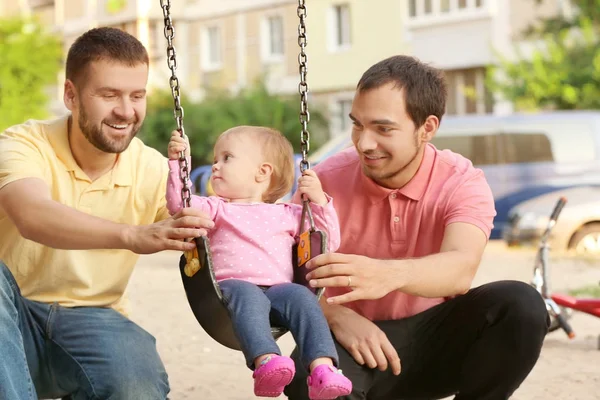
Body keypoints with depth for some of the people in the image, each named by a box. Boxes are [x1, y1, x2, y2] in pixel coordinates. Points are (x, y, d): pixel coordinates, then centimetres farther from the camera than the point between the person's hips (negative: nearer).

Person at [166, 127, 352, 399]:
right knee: (248, 297, -37)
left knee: (302, 297, -31)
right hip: (233, 284, -1)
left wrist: (319, 202, 14)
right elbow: (179, 204, 10)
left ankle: (322, 369, -45)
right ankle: (265, 361, -60)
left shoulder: (288, 215, 26)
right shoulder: (216, 210, 26)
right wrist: (178, 161, 5)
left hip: (278, 287, 2)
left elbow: (329, 244, 23)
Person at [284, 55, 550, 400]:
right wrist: (337, 316, -36)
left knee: (521, 306, -28)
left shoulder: (462, 183, -12)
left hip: (433, 338, 1)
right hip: (355, 339, -1)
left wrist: (389, 274, -54)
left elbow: (461, 269, -33)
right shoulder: (327, 180, -10)